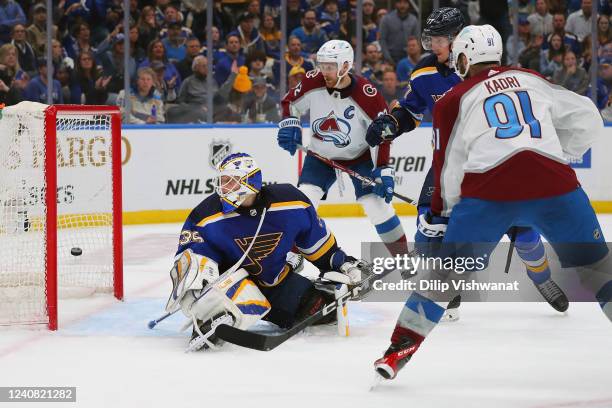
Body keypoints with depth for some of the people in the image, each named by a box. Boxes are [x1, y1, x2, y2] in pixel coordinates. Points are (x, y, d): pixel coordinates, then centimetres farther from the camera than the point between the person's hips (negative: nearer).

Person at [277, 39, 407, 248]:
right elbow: (290, 102, 0)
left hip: (359, 155, -3)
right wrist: (289, 125, -19)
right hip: (321, 154, 3)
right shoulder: (313, 83, -19)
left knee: (375, 204, -10)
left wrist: (383, 172, -23)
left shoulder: (367, 95, -27)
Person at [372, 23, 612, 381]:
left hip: (490, 191, -1)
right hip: (554, 185, 2)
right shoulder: (534, 81, 19)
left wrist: (441, 210, 29)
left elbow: (450, 166, 13)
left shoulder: (454, 100, 13)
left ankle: (402, 347, 4)